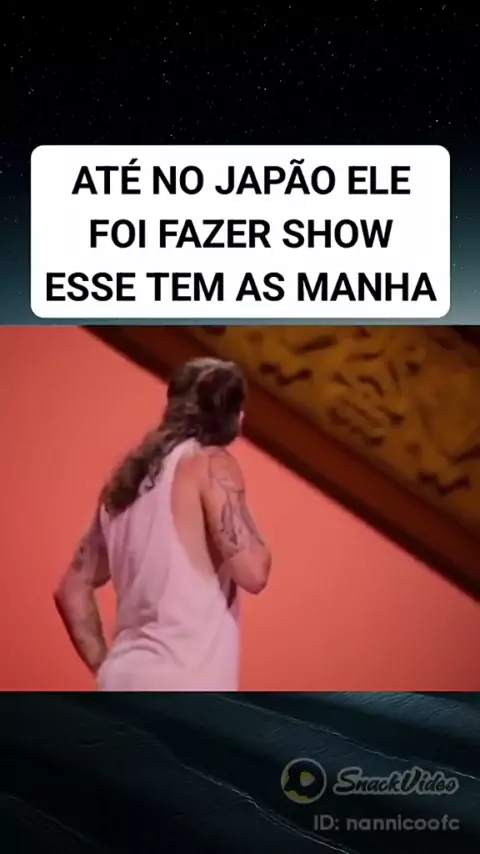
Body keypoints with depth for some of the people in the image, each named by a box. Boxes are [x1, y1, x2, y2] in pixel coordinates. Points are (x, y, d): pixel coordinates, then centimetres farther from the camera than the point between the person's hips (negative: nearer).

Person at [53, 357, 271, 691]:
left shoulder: (129, 477, 17)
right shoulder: (211, 463, -4)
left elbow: (73, 588, 19)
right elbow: (253, 572, -13)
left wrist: (106, 666, 17)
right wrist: (240, 515, 5)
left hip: (128, 682, 8)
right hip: (183, 686, -8)